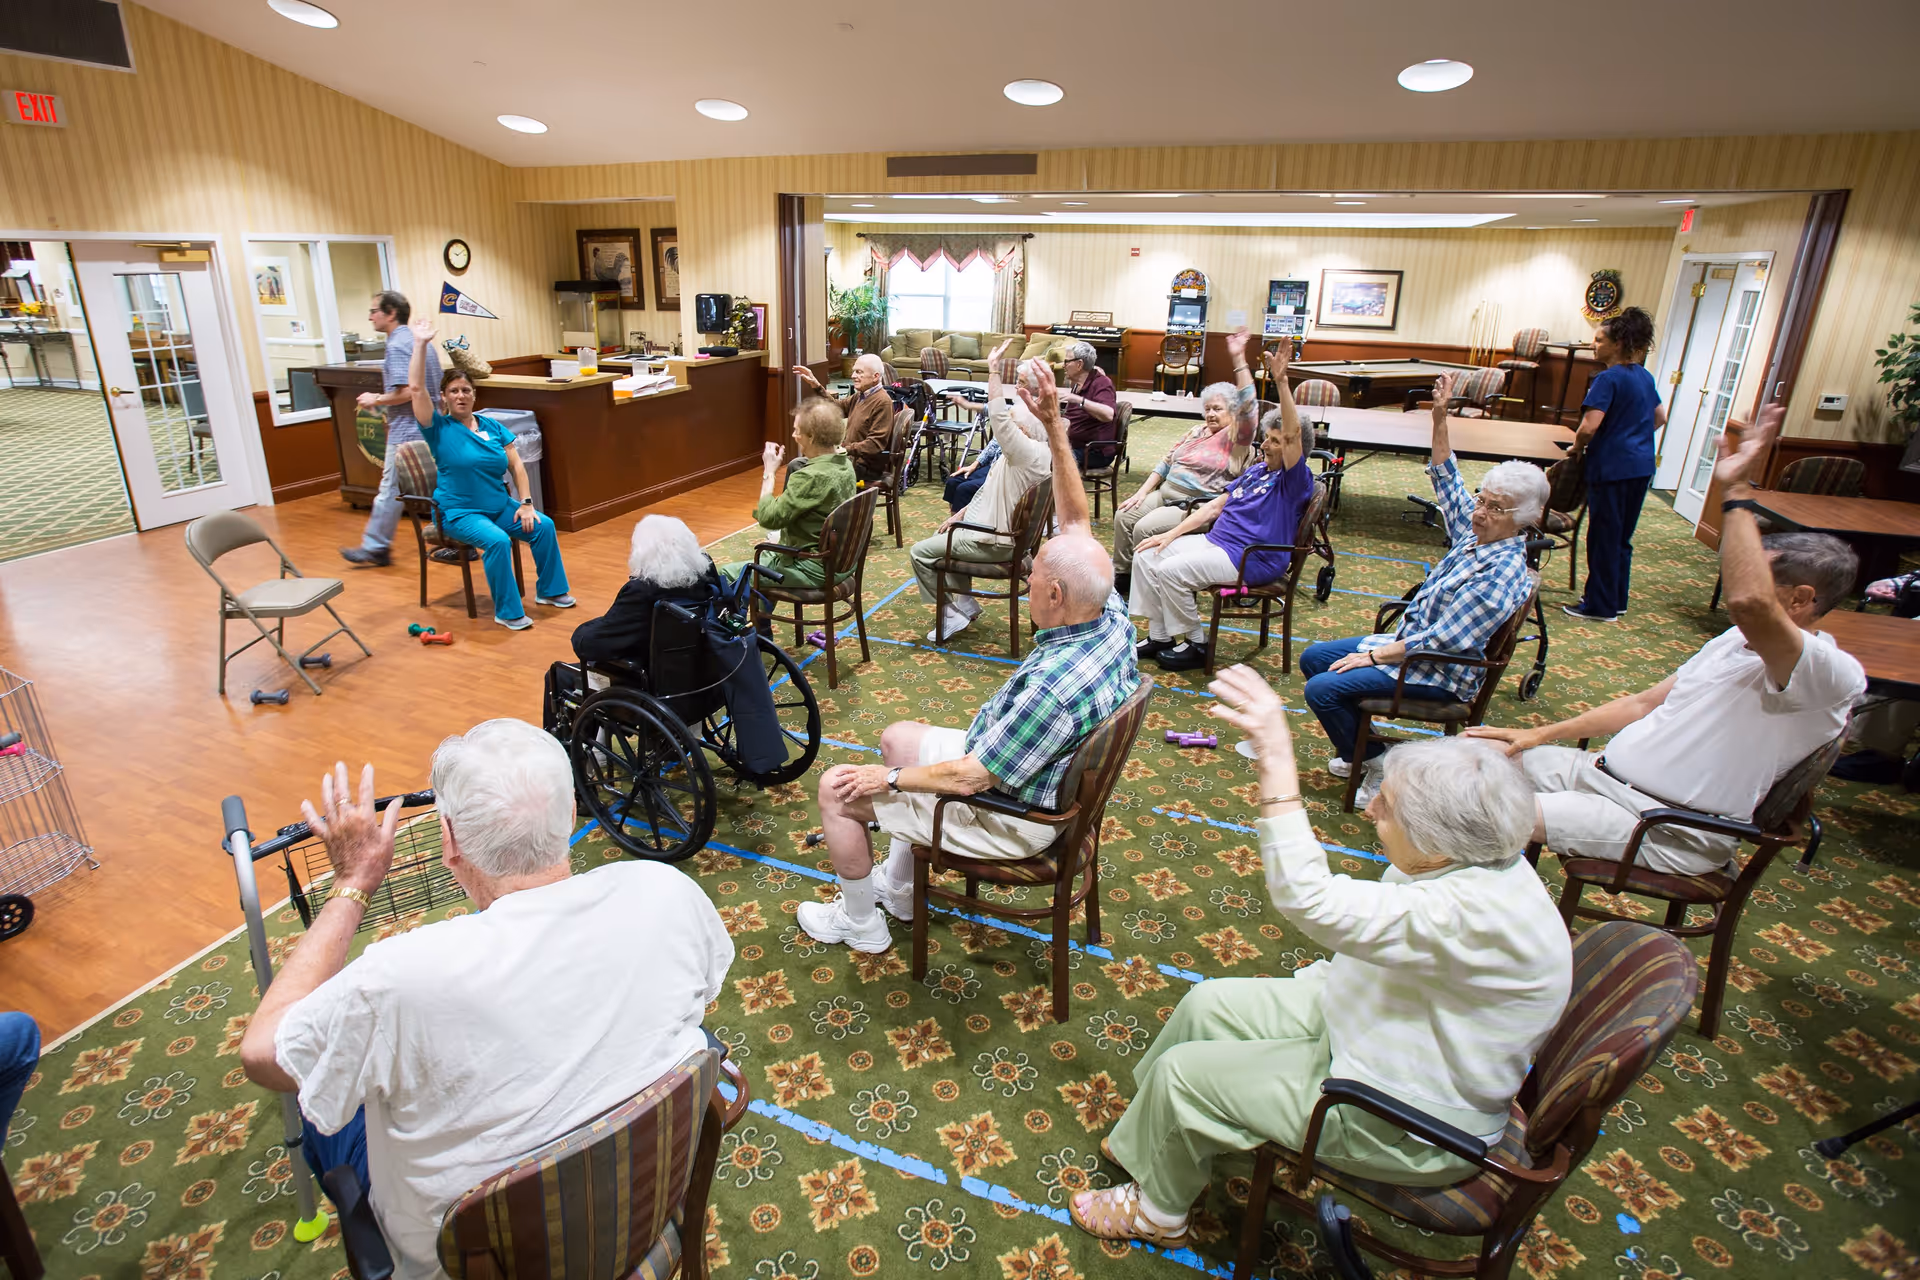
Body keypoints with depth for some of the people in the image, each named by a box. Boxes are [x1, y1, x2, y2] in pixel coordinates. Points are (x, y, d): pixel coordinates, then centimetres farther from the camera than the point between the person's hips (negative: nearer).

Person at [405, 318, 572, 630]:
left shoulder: (492, 426, 8)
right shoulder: (440, 428, -4)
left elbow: (516, 466, 4)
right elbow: (416, 387, -17)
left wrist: (526, 503, -7)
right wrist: (420, 345, -19)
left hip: (499, 506, 5)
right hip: (459, 512, -5)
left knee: (544, 526, -16)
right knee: (497, 541, -31)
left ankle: (549, 590, 3)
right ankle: (507, 612, -20)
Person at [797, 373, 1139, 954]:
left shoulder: (1054, 686, -39)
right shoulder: (1112, 615, -15)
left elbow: (972, 778, -30)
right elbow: (1078, 525, -4)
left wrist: (888, 778, -15)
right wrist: (1054, 428, -11)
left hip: (1009, 814, -9)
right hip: (1041, 772, 9)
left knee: (837, 788, 0)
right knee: (898, 735, 25)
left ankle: (859, 921, 24)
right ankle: (899, 886, 37)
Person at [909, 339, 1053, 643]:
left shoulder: (1029, 454, -26)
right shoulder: (1019, 454, 8)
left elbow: (998, 418, -38)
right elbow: (987, 491, 17)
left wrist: (994, 370, -34)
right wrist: (959, 515, 14)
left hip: (994, 542, -11)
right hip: (990, 526, 11)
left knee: (920, 552, -6)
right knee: (943, 537, 32)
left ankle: (951, 616, 3)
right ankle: (966, 603, 27)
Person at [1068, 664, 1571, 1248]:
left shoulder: (1469, 912, -37)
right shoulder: (1477, 857, -8)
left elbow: (1308, 900, -45)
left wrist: (1277, 760, -48)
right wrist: (1333, 973, 1)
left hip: (1406, 1126, -9)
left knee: (1183, 1071, -5)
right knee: (1209, 1003, 7)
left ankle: (1157, 1212, 24)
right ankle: (1157, 1139, 29)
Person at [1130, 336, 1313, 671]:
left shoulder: (1294, 480, -9)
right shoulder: (1256, 470, 17)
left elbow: (1293, 434, -27)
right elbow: (1215, 506, 17)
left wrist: (1281, 382, -38)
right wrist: (1172, 534, 7)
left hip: (1251, 559, -9)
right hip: (1214, 541, 9)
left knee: (1170, 571, -25)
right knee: (1145, 556, -3)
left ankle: (1196, 644, -7)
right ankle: (1159, 636, 2)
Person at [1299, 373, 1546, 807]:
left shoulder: (1501, 575, -25)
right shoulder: (1476, 533, 1)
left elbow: (1441, 641, -25)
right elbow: (1446, 479, 11)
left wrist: (1375, 655, -18)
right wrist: (1440, 417, 3)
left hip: (1440, 674, -10)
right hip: (1409, 642, 10)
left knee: (1322, 689, -21)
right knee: (1313, 658, 9)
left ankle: (1380, 765, 0)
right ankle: (1358, 746, 19)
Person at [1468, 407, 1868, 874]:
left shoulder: (1832, 673, -17)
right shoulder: (1739, 640, 14)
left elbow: (1750, 602, -40)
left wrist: (1737, 490, -32)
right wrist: (1540, 735, 10)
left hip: (1671, 833, -9)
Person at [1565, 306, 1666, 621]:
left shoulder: (1608, 378, -15)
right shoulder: (1645, 376, 12)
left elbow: (1589, 427, -23)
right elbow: (1660, 418, 22)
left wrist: (1577, 448, -5)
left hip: (1612, 467, -8)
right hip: (1642, 466, 8)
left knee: (1604, 537, 1)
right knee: (1622, 536, 17)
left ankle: (1600, 606, 9)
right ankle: (1616, 600, 26)